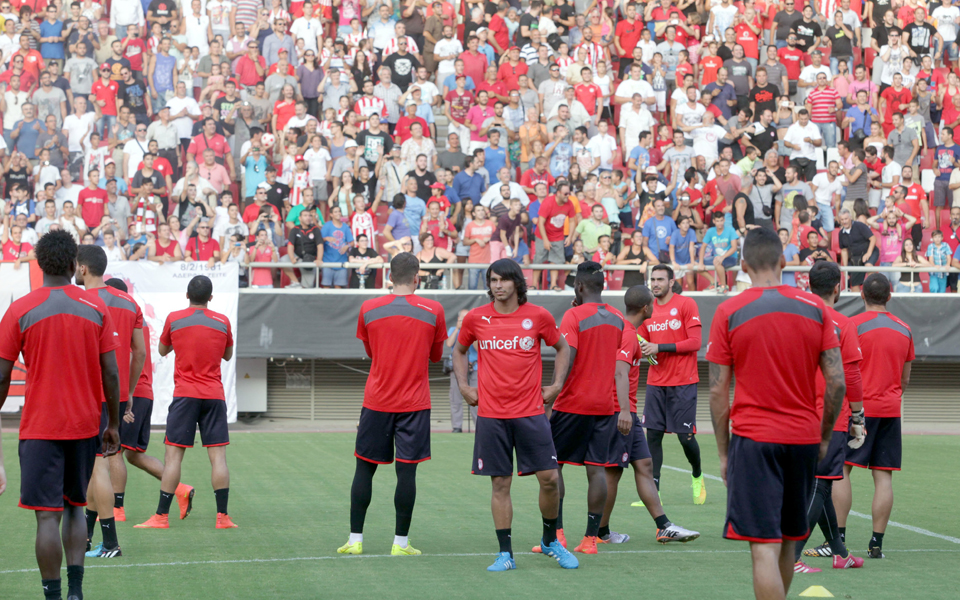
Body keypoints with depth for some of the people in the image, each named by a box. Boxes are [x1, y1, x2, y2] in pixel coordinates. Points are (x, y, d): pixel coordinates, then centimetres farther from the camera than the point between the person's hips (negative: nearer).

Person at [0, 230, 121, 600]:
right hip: (85, 426, 3)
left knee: (47, 515, -3)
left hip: (40, 427, -3)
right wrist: (114, 425, 10)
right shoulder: (96, 308, 1)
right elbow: (111, 372, 1)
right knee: (74, 507, 17)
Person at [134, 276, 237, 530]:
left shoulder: (174, 319, 0)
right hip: (214, 395, 1)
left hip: (185, 395, -1)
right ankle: (223, 516, -3)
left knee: (173, 454, 0)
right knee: (218, 455, 1)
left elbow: (162, 350, 16)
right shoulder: (222, 321, 4)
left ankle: (161, 516, -2)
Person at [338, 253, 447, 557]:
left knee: (365, 468, 9)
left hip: (377, 401, 1)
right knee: (407, 471, 1)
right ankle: (401, 542, 3)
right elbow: (436, 355, 10)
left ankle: (355, 539, 10)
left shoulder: (369, 309, 0)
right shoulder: (433, 311, -3)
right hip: (414, 403, -1)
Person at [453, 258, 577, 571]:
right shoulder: (476, 318, 2)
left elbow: (562, 348, 14)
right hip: (491, 415, 0)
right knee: (500, 483, 2)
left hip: (530, 413, 0)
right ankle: (505, 554, 9)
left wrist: (556, 385, 6)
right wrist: (463, 386, 9)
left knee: (550, 478, -3)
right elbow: (459, 350, 19)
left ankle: (550, 540, 20)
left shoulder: (538, 316, -1)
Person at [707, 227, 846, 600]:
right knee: (787, 544, 17)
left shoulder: (728, 313, -4)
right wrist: (824, 436, 13)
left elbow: (718, 392, -4)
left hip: (754, 441, -4)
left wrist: (723, 452, 5)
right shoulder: (814, 308, 3)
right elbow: (837, 382, 1)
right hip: (804, 438, 4)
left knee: (764, 547, -7)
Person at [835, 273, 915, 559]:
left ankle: (839, 538, -3)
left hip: (858, 407, -4)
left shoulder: (853, 325, -6)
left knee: (841, 470, 1)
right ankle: (876, 543, 2)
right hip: (890, 410, 4)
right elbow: (905, 379, 15)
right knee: (883, 476, 3)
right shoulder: (904, 329, 9)